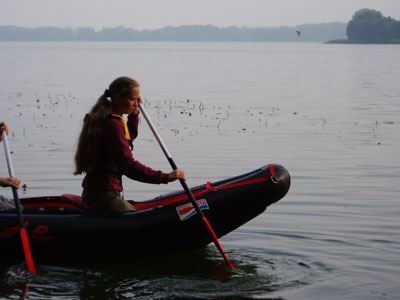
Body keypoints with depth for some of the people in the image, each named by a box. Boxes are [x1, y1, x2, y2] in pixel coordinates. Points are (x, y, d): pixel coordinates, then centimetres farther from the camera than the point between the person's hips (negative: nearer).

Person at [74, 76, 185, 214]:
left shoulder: (106, 118, 12)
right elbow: (128, 166, -25)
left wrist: (134, 114, 14)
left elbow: (130, 136, 32)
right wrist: (166, 177, -26)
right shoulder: (112, 124, -20)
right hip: (104, 196, -10)